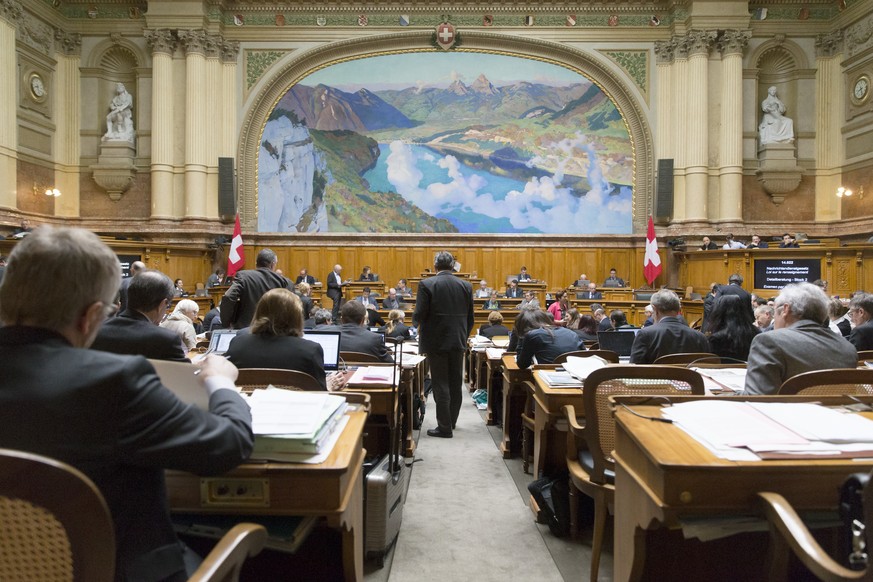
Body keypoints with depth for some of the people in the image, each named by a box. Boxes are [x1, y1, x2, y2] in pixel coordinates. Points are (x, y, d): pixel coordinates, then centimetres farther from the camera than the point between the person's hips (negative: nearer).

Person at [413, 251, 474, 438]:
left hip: (436, 342, -4)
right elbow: (470, 317, 6)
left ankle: (444, 427, 6)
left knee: (441, 384, 2)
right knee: (455, 383, 16)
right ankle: (452, 420, 29)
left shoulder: (427, 284, -11)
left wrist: (415, 324, 9)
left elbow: (419, 314, -13)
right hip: (458, 342, 4)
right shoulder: (466, 286, 2)